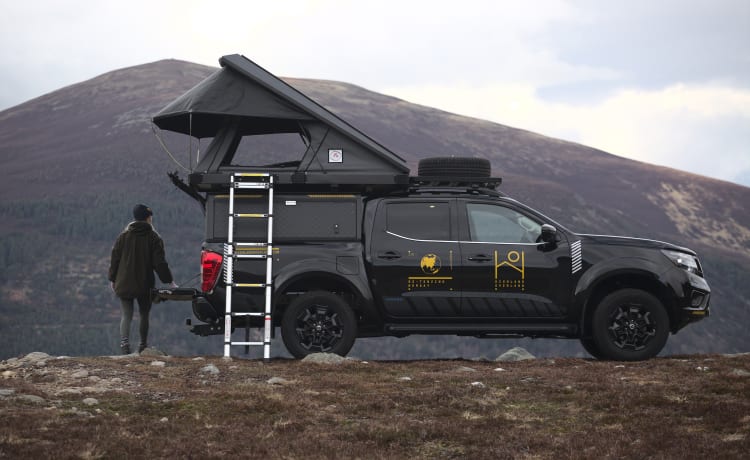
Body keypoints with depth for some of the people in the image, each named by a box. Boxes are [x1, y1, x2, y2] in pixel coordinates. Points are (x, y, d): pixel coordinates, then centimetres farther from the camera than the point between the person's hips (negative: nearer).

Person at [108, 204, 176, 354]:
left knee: (126, 315, 2)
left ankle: (124, 341, -20)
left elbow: (114, 259, 6)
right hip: (144, 285, -1)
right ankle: (143, 345, 19)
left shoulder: (124, 236, 3)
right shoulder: (154, 238, -4)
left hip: (124, 284, 1)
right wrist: (169, 281, 0)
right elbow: (160, 262, -6)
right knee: (144, 314, 14)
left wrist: (112, 279, 15)